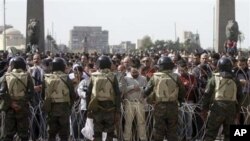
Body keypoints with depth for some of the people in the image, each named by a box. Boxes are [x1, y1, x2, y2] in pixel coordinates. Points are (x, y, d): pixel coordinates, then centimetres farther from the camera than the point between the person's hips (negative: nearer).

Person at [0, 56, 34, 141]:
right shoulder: (27, 76, -3)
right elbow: (31, 92, -11)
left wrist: (11, 103, -8)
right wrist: (22, 103, -9)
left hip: (10, 109, 1)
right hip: (23, 109, -1)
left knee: (8, 134, 10)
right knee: (24, 134, 7)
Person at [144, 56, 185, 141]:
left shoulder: (155, 77, -6)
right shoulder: (175, 77, -6)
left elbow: (146, 92, -3)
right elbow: (182, 92, 0)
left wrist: (151, 100, 16)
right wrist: (180, 100, 19)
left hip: (159, 107, 0)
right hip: (173, 107, 0)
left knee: (158, 131, 11)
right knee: (172, 132, 11)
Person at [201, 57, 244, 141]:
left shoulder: (214, 78, -3)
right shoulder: (235, 80, 8)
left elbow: (207, 94, -4)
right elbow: (240, 96, 13)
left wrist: (204, 109, 2)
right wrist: (237, 110, 20)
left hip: (217, 108, -3)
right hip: (231, 109, 3)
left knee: (210, 133, 0)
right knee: (229, 133, 15)